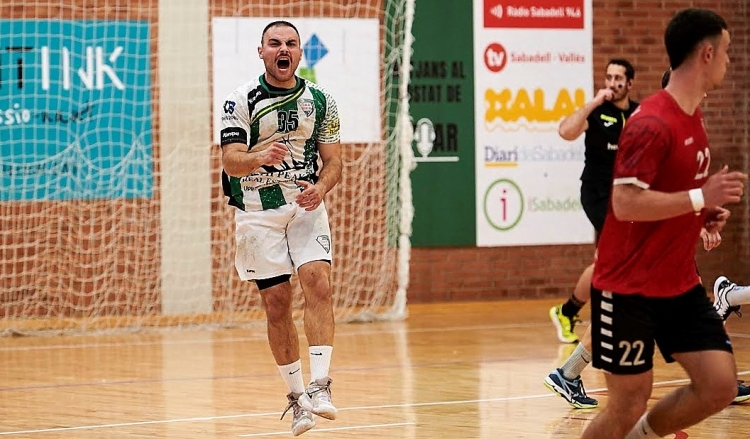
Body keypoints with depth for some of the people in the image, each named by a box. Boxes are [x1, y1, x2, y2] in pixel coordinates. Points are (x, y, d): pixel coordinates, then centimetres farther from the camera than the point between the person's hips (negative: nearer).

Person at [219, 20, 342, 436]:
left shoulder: (319, 100, 4)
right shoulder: (242, 100, -4)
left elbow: (333, 160, 6)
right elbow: (230, 160, -12)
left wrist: (320, 187, -15)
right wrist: (260, 157, -34)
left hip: (306, 204, 1)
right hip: (258, 210, -1)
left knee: (318, 282, -19)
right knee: (277, 302, 0)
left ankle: (319, 384, -22)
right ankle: (297, 395, 11)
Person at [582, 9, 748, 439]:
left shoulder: (694, 117, 11)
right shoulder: (652, 124, -19)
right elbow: (626, 203, -26)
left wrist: (707, 213, 6)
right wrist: (701, 197, -24)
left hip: (681, 286, 8)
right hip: (630, 290, -8)